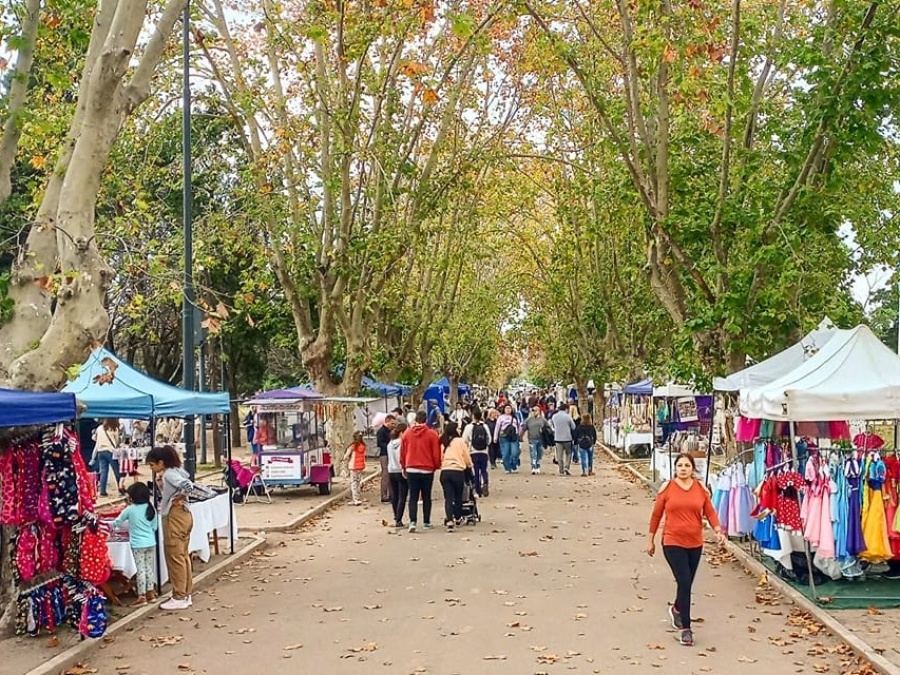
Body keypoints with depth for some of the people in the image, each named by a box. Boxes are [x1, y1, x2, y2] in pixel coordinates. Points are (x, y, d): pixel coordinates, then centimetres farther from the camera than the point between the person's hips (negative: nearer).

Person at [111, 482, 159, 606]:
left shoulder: (130, 509, -8)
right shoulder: (151, 509, 2)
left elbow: (118, 522, 7)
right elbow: (155, 527, 8)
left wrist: (113, 526, 28)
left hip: (138, 544, -4)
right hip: (151, 543, 4)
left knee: (140, 569, 0)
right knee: (149, 568, 13)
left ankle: (142, 596, 2)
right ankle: (150, 592, 20)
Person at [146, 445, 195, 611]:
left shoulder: (169, 474, -16)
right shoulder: (174, 471, 13)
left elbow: (188, 486, -30)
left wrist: (177, 499, -18)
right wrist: (160, 482, 6)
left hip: (175, 517, -10)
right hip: (183, 515, 10)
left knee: (175, 558, -2)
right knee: (183, 556, 14)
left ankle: (179, 598, 4)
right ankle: (186, 595, 21)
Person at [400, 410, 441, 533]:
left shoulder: (407, 434, 1)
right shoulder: (432, 434, -7)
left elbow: (402, 452, 7)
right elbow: (436, 453, -4)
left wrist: (404, 468, 19)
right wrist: (437, 466, 11)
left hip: (411, 470, 1)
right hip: (427, 470, -1)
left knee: (413, 497, 4)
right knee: (426, 497, 10)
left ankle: (412, 521, -11)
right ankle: (426, 522, 15)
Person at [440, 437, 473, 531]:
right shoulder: (460, 441, 3)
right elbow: (467, 459, 8)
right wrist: (469, 467, 26)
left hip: (444, 472, 2)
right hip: (458, 471, -2)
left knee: (448, 498, 1)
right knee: (458, 496, 16)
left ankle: (449, 520, -14)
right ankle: (458, 518, 33)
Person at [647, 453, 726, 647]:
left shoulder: (701, 488, 2)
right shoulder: (667, 488, -4)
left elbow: (710, 512, 4)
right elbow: (656, 515, 2)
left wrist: (718, 530, -13)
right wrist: (650, 540, 6)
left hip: (695, 543, 3)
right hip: (673, 543, -3)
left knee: (687, 583, 15)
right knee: (684, 582, -12)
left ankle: (676, 608, 47)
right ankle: (686, 629, -2)